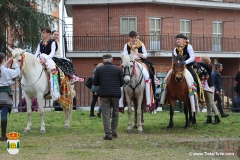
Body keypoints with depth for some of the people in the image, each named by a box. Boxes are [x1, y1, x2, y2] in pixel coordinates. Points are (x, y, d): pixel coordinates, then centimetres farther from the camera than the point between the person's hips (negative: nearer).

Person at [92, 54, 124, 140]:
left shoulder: (99, 69, -2)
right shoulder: (117, 69, -1)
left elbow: (94, 83, 1)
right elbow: (121, 83, 3)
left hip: (104, 94, -1)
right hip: (116, 94, 1)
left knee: (106, 114, 1)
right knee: (115, 113, 16)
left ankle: (108, 133, -5)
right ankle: (114, 132, 20)